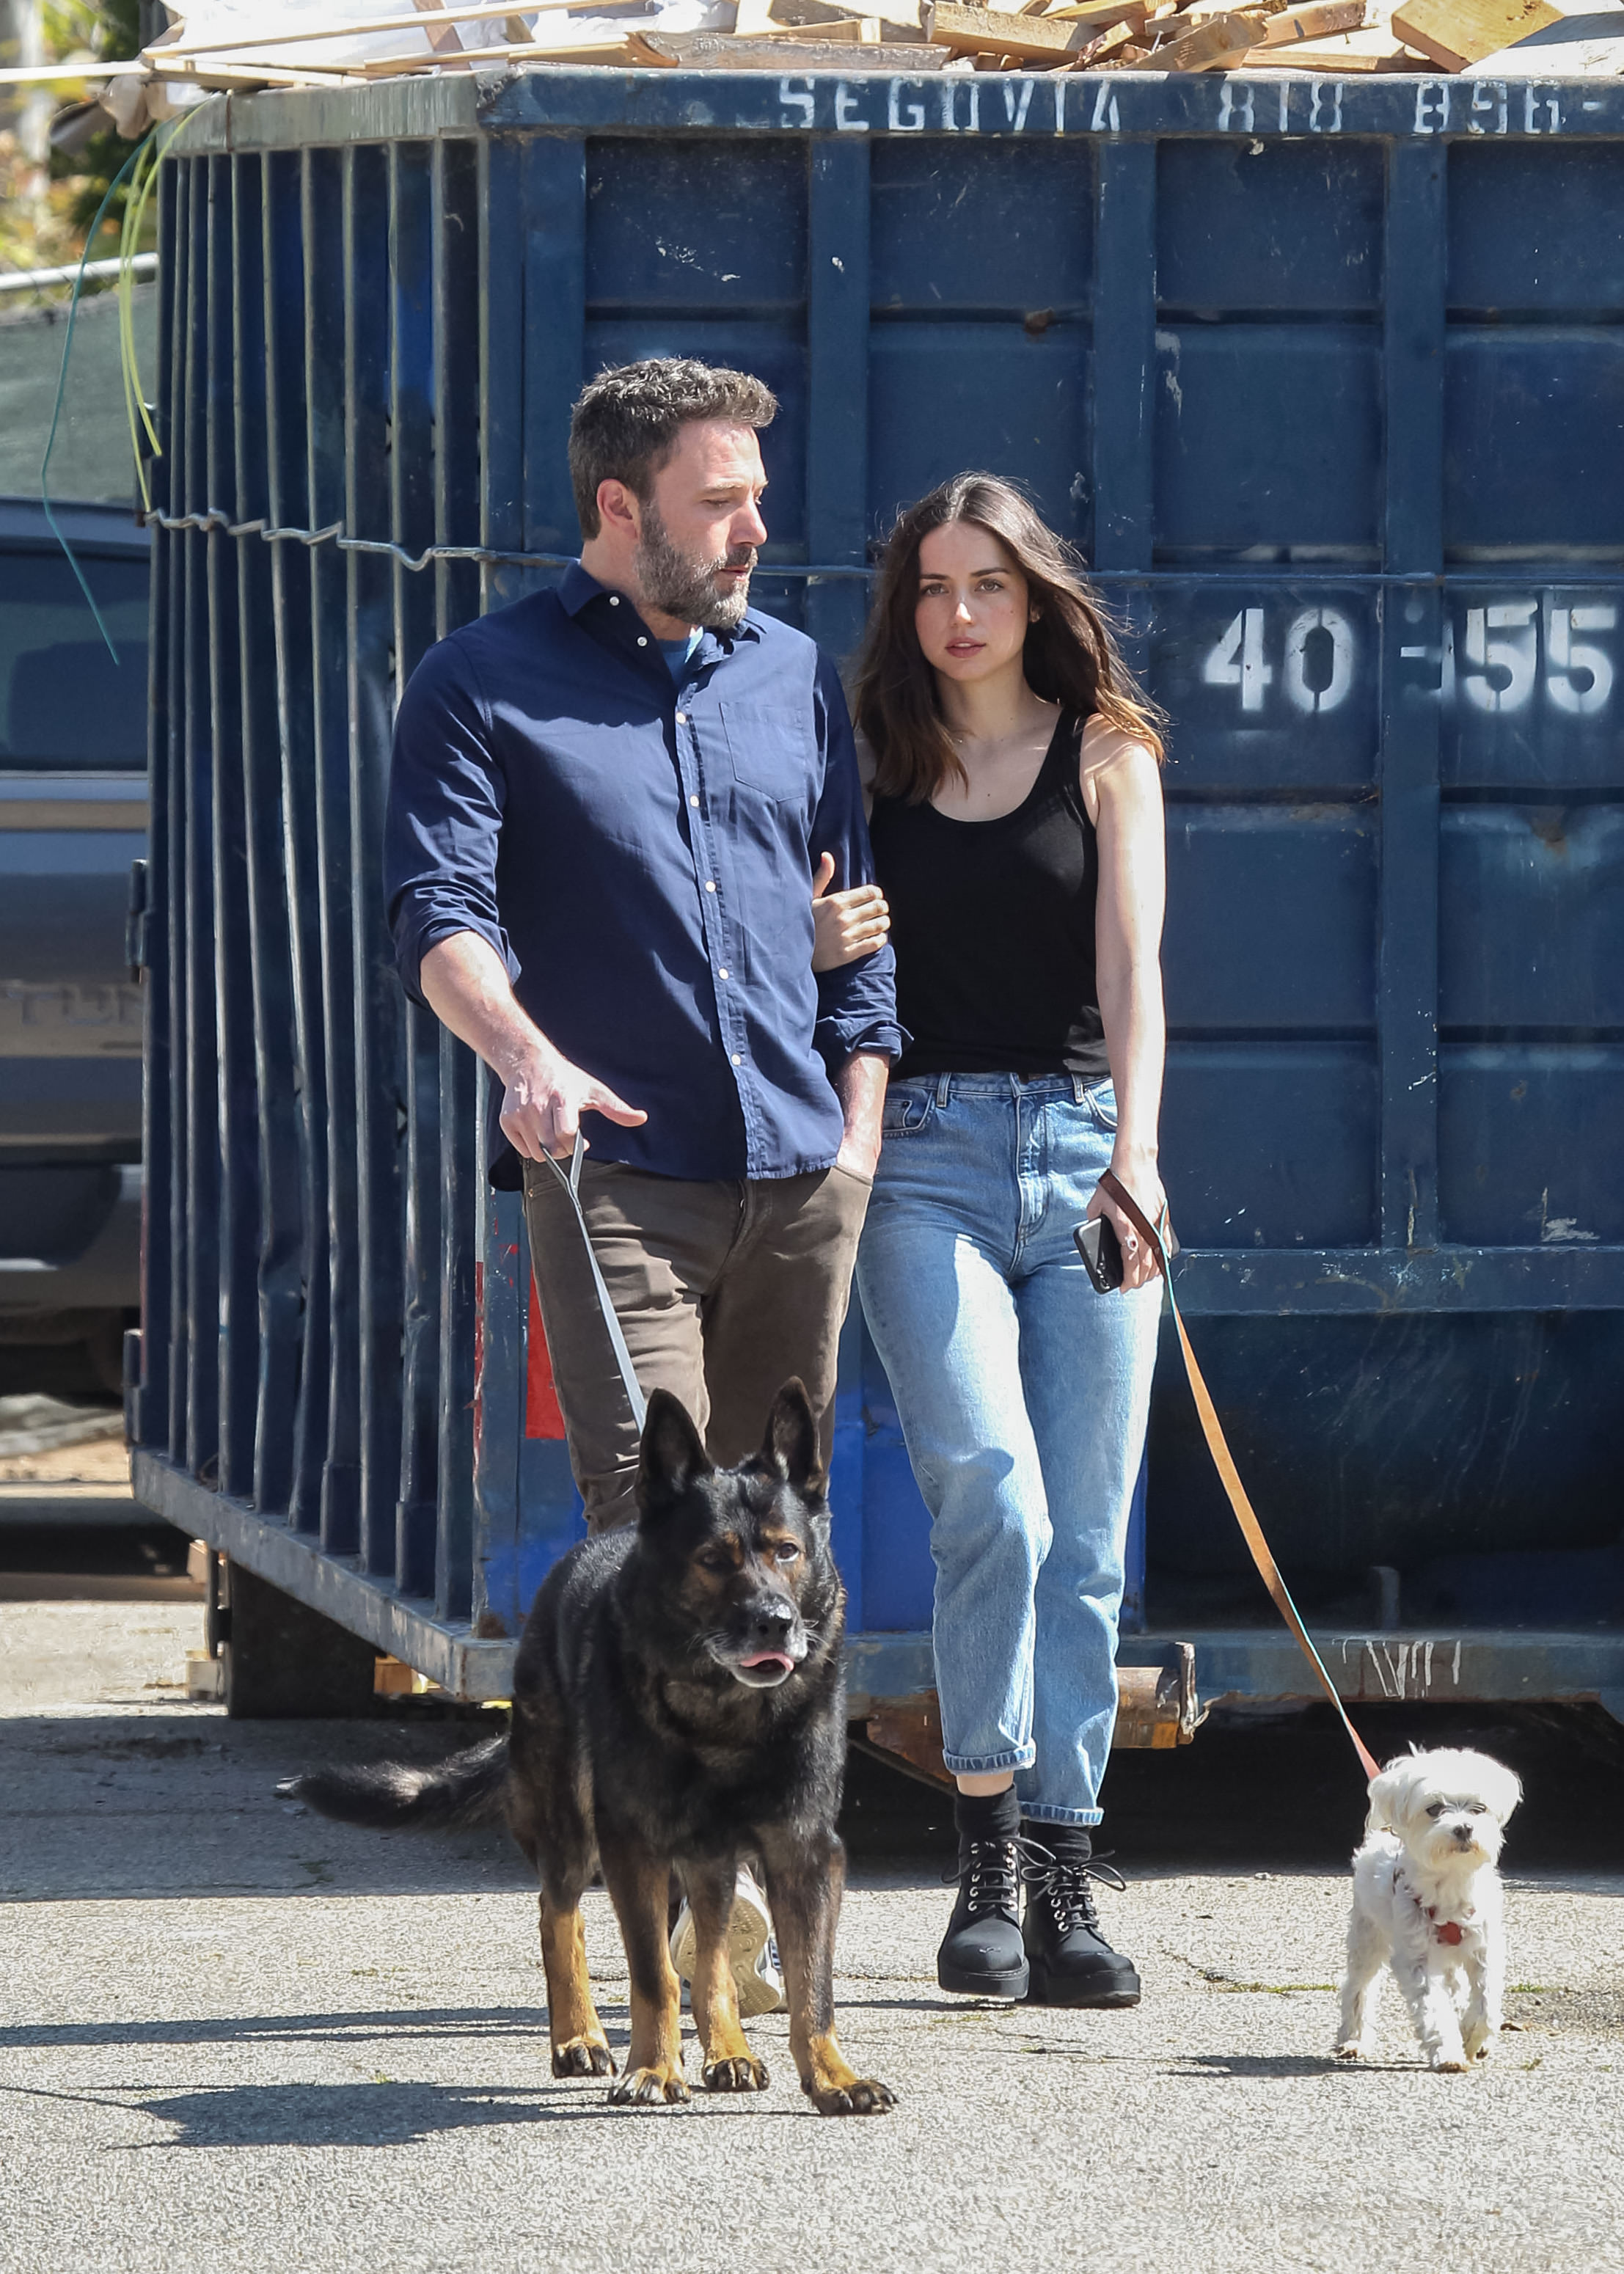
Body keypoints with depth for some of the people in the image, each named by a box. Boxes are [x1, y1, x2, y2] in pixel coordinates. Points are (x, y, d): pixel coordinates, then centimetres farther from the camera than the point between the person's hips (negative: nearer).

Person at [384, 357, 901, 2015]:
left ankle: (742, 1895, 12)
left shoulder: (790, 676, 18)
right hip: (617, 1176, -5)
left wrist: (860, 1122, 12)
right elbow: (441, 910, -8)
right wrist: (526, 1056, -27)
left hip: (804, 1180, 5)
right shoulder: (484, 686, 3)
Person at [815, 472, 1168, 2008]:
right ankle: (988, 1851, -8)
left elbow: (1130, 969, -4)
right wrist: (813, 948, -8)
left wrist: (1135, 1155, -19)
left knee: (1084, 1535, -1)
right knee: (987, 1492, -18)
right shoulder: (871, 766, 11)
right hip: (923, 1150, 0)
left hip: (1085, 1147, 1)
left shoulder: (1107, 755, 8)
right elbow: (817, 956, 17)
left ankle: (1065, 1877, 3)